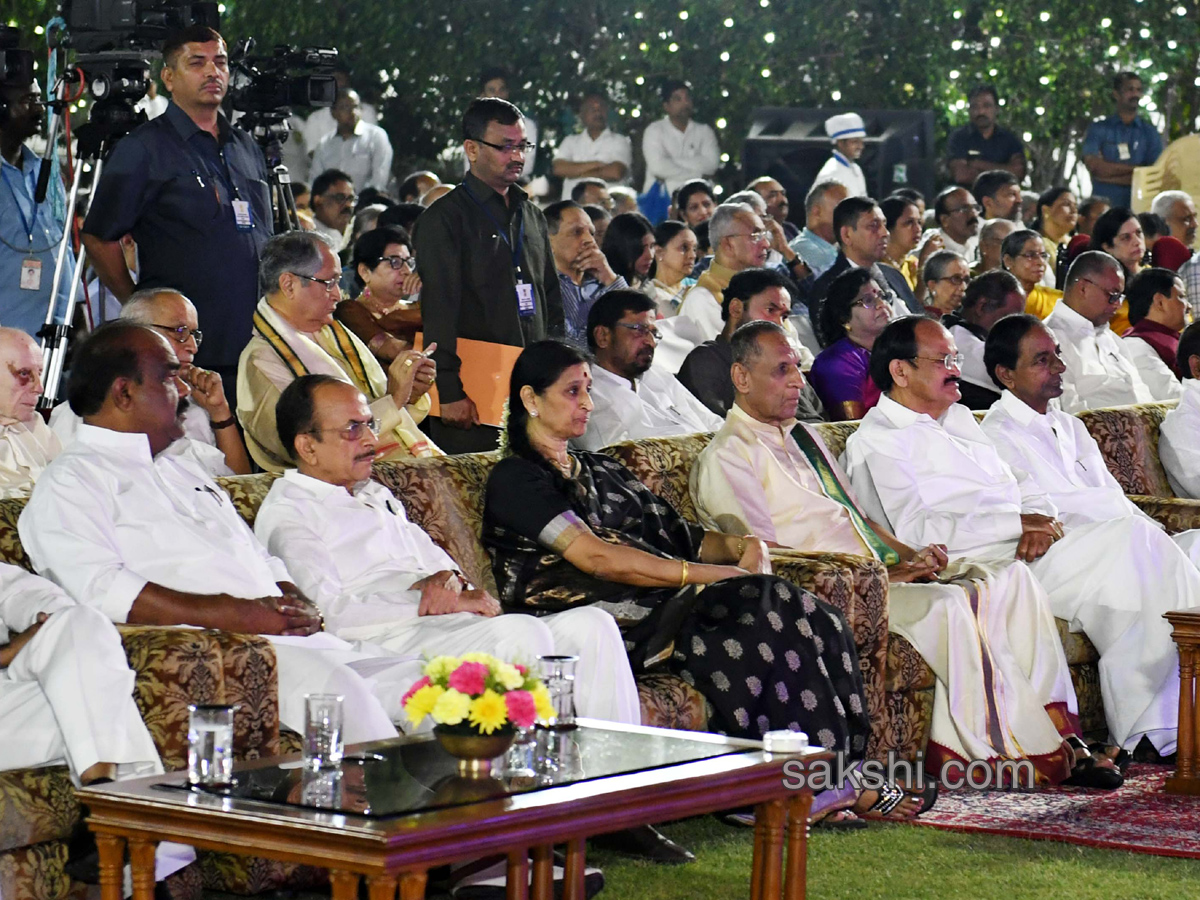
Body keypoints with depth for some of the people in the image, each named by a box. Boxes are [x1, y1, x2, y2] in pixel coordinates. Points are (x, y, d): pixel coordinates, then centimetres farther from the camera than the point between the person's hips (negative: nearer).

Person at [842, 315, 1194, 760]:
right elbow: (916, 532, -12)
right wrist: (1018, 524, -11)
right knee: (1134, 538, -23)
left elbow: (1022, 484, 25)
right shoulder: (874, 442, 0)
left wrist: (1043, 521, 1)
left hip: (1024, 551, 8)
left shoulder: (959, 418, 26)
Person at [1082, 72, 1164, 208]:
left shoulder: (1150, 132, 10)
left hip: (1138, 206, 1)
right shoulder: (1098, 129, 8)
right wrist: (1134, 168, -7)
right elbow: (1093, 165, -6)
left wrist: (1110, 175, -8)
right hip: (1103, 205, -1)